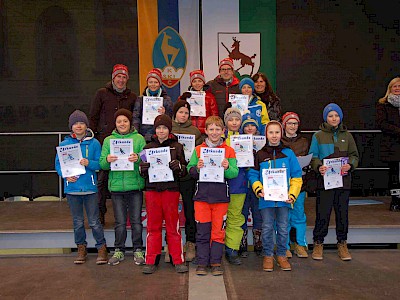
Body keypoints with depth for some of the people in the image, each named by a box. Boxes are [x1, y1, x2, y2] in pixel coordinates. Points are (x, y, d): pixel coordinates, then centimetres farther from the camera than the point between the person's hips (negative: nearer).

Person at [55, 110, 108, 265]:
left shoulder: (94, 143, -2)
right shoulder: (64, 144, 3)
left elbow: (100, 164, -2)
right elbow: (58, 164, 7)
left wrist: (89, 163, -21)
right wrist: (65, 175, -10)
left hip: (90, 187, -2)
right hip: (72, 188, 2)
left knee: (94, 221, 2)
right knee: (77, 222, 13)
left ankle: (101, 248, 17)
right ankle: (81, 248, 29)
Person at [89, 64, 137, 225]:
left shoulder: (132, 97, 13)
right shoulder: (102, 93, 7)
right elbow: (93, 117, 6)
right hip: (104, 141, -2)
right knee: (102, 177, -2)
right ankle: (100, 212, 8)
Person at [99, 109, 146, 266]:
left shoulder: (139, 138, 4)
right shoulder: (108, 140, 9)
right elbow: (102, 164, 3)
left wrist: (138, 159, -25)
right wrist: (107, 160, -18)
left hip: (135, 185, -1)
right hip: (116, 186, 1)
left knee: (136, 220, 5)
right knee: (120, 222, 9)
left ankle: (138, 251, 19)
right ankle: (119, 251, 23)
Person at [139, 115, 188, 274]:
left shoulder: (177, 147, 5)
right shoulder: (148, 147, 11)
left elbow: (185, 171, 4)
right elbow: (143, 173, 13)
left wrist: (178, 167, -17)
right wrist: (143, 168, -9)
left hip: (171, 189, -2)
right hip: (152, 189, 2)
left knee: (173, 226, 5)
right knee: (153, 226, 7)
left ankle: (178, 260, 14)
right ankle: (151, 261, 15)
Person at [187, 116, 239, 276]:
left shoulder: (229, 150, 4)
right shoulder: (198, 150, 7)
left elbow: (235, 173, -2)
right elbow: (190, 170, 4)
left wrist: (227, 168, -22)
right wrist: (197, 168, -17)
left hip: (221, 196, 0)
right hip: (202, 195, 0)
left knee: (218, 230, 6)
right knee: (202, 230, 5)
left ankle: (216, 262, 18)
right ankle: (202, 263, 15)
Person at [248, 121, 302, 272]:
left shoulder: (288, 153, 4)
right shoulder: (260, 154, 4)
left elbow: (297, 176, 3)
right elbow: (253, 175, 4)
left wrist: (292, 194, -8)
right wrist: (258, 189, -13)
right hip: (266, 199, 0)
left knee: (283, 228, 8)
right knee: (267, 228, 6)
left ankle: (281, 255, 25)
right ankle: (268, 255, 21)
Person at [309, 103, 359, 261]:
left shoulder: (347, 135, 12)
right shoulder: (318, 136, 4)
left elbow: (354, 155, 13)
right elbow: (313, 156, 0)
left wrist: (350, 165, -8)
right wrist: (319, 167, -20)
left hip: (343, 180, 3)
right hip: (325, 179, -2)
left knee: (342, 212, 8)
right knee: (323, 213, -1)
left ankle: (342, 243, 21)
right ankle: (318, 243, 12)